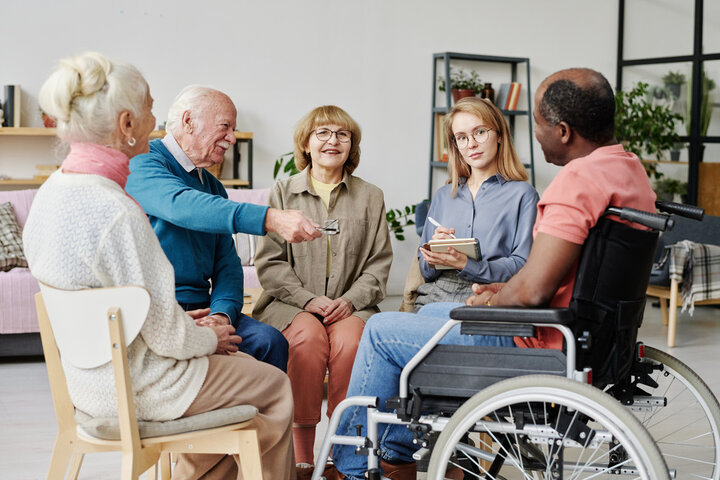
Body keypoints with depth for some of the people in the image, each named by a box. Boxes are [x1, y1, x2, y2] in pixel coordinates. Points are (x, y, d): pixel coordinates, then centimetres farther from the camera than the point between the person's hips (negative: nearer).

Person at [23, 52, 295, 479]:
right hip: (134, 387, -9)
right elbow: (165, 335, -22)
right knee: (276, 388, 11)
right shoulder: (114, 211, -29)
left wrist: (179, 319, 12)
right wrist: (209, 339, -2)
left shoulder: (54, 189, -1)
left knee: (241, 365, 27)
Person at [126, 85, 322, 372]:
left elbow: (227, 263, 14)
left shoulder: (212, 187, 19)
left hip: (201, 310, 7)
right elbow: (182, 206, -28)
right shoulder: (143, 162, -7)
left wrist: (222, 313, -9)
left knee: (270, 342, -20)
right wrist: (271, 219, -40)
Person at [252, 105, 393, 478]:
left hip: (351, 306, 1)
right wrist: (309, 299, -11)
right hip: (291, 304, -1)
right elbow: (269, 262, 4)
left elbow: (379, 263, 9)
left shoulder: (370, 197, 15)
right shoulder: (283, 192, 11)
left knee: (349, 340, -33)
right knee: (308, 336, -34)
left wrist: (350, 300, -9)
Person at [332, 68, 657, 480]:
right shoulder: (631, 168, 7)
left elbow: (533, 290, -30)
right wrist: (503, 289, 11)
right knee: (431, 312, 28)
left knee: (381, 331, 5)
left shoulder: (578, 179, -25)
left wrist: (492, 301, -8)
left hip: (542, 345, -10)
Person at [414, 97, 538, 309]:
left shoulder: (522, 194, 7)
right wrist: (435, 253, -2)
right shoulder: (443, 196, 23)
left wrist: (465, 264, -16)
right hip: (435, 295, 5)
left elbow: (522, 267, -4)